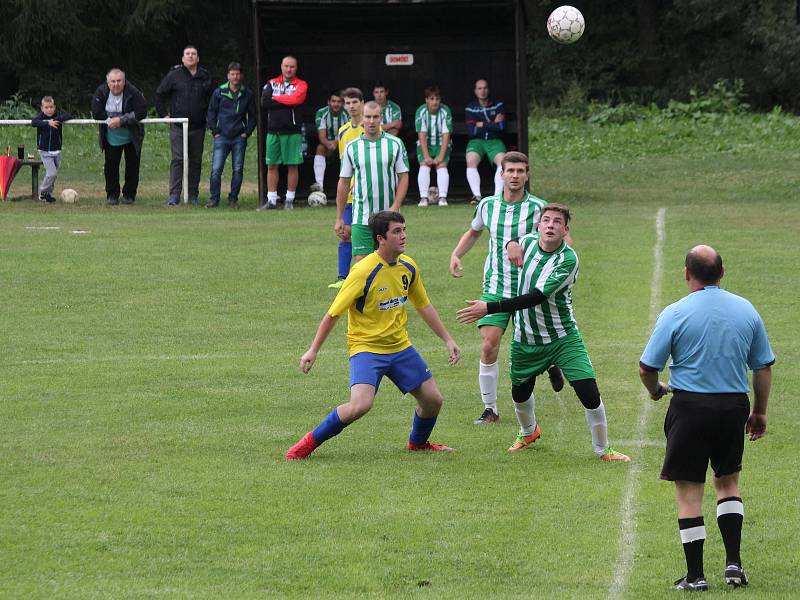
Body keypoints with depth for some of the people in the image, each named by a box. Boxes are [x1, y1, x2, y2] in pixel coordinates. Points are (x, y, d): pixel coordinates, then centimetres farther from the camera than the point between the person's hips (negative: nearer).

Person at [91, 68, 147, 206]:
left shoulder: (133, 93, -20)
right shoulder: (101, 92, -13)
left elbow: (141, 112, -22)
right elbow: (96, 113, -13)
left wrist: (121, 120, -27)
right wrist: (111, 120, -21)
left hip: (132, 136, -1)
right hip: (111, 137, 1)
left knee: (132, 165, 3)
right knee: (111, 165, 0)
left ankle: (129, 194, 16)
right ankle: (112, 195, 9)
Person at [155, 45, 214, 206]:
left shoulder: (205, 77, 7)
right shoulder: (174, 75, -1)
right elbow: (159, 94, 8)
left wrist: (208, 115, 14)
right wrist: (163, 114, 4)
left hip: (198, 126, 3)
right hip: (178, 126, -3)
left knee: (196, 161, 7)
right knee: (178, 159, -10)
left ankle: (193, 194, 15)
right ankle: (174, 195, -12)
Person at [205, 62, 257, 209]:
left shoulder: (247, 95, 6)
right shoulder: (219, 93, 4)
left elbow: (253, 116, 13)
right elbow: (211, 113, 9)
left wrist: (247, 132, 3)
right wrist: (215, 132, 1)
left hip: (239, 138, 1)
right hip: (222, 136, -1)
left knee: (238, 170, 2)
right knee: (216, 169, -9)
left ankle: (233, 198, 11)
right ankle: (214, 199, -2)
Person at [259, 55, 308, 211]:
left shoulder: (300, 85, 4)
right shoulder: (271, 83, 11)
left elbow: (296, 99, -15)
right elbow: (264, 101, -4)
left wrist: (276, 98, -5)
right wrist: (287, 102, -8)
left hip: (292, 131, -3)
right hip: (273, 130, 3)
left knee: (292, 166, 0)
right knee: (271, 165, 3)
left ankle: (290, 199, 7)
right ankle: (271, 200, 8)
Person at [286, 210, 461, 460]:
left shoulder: (408, 267, 0)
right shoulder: (363, 272, -20)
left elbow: (424, 306, 16)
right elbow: (333, 313, -15)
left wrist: (448, 339, 15)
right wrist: (313, 351, -14)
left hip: (400, 346, 7)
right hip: (366, 347, -7)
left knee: (433, 399, 6)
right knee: (360, 405, -27)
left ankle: (418, 442, 37)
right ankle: (310, 442, -7)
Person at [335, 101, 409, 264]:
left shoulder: (395, 144, 2)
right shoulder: (351, 147, 4)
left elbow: (403, 177, 2)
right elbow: (343, 183, 10)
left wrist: (395, 207, -11)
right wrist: (339, 218, 8)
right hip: (361, 218, 0)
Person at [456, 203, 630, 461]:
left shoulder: (568, 260, -24)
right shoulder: (529, 241, -5)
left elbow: (536, 297, -32)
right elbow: (514, 243, 24)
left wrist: (489, 308, -34)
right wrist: (512, 244, -4)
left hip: (562, 338, -5)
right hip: (526, 340, 5)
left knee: (588, 391, -15)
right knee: (520, 393, 17)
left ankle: (603, 449, 3)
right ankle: (528, 432, 50)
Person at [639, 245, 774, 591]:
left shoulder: (675, 314, -9)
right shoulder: (746, 310, 3)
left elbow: (646, 368, -7)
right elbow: (764, 367, 8)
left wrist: (655, 391, 15)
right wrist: (759, 412, 19)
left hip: (690, 407, -4)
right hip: (734, 406, 4)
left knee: (689, 492, 4)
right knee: (728, 482, 22)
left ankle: (695, 575, 5)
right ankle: (733, 562, 11)